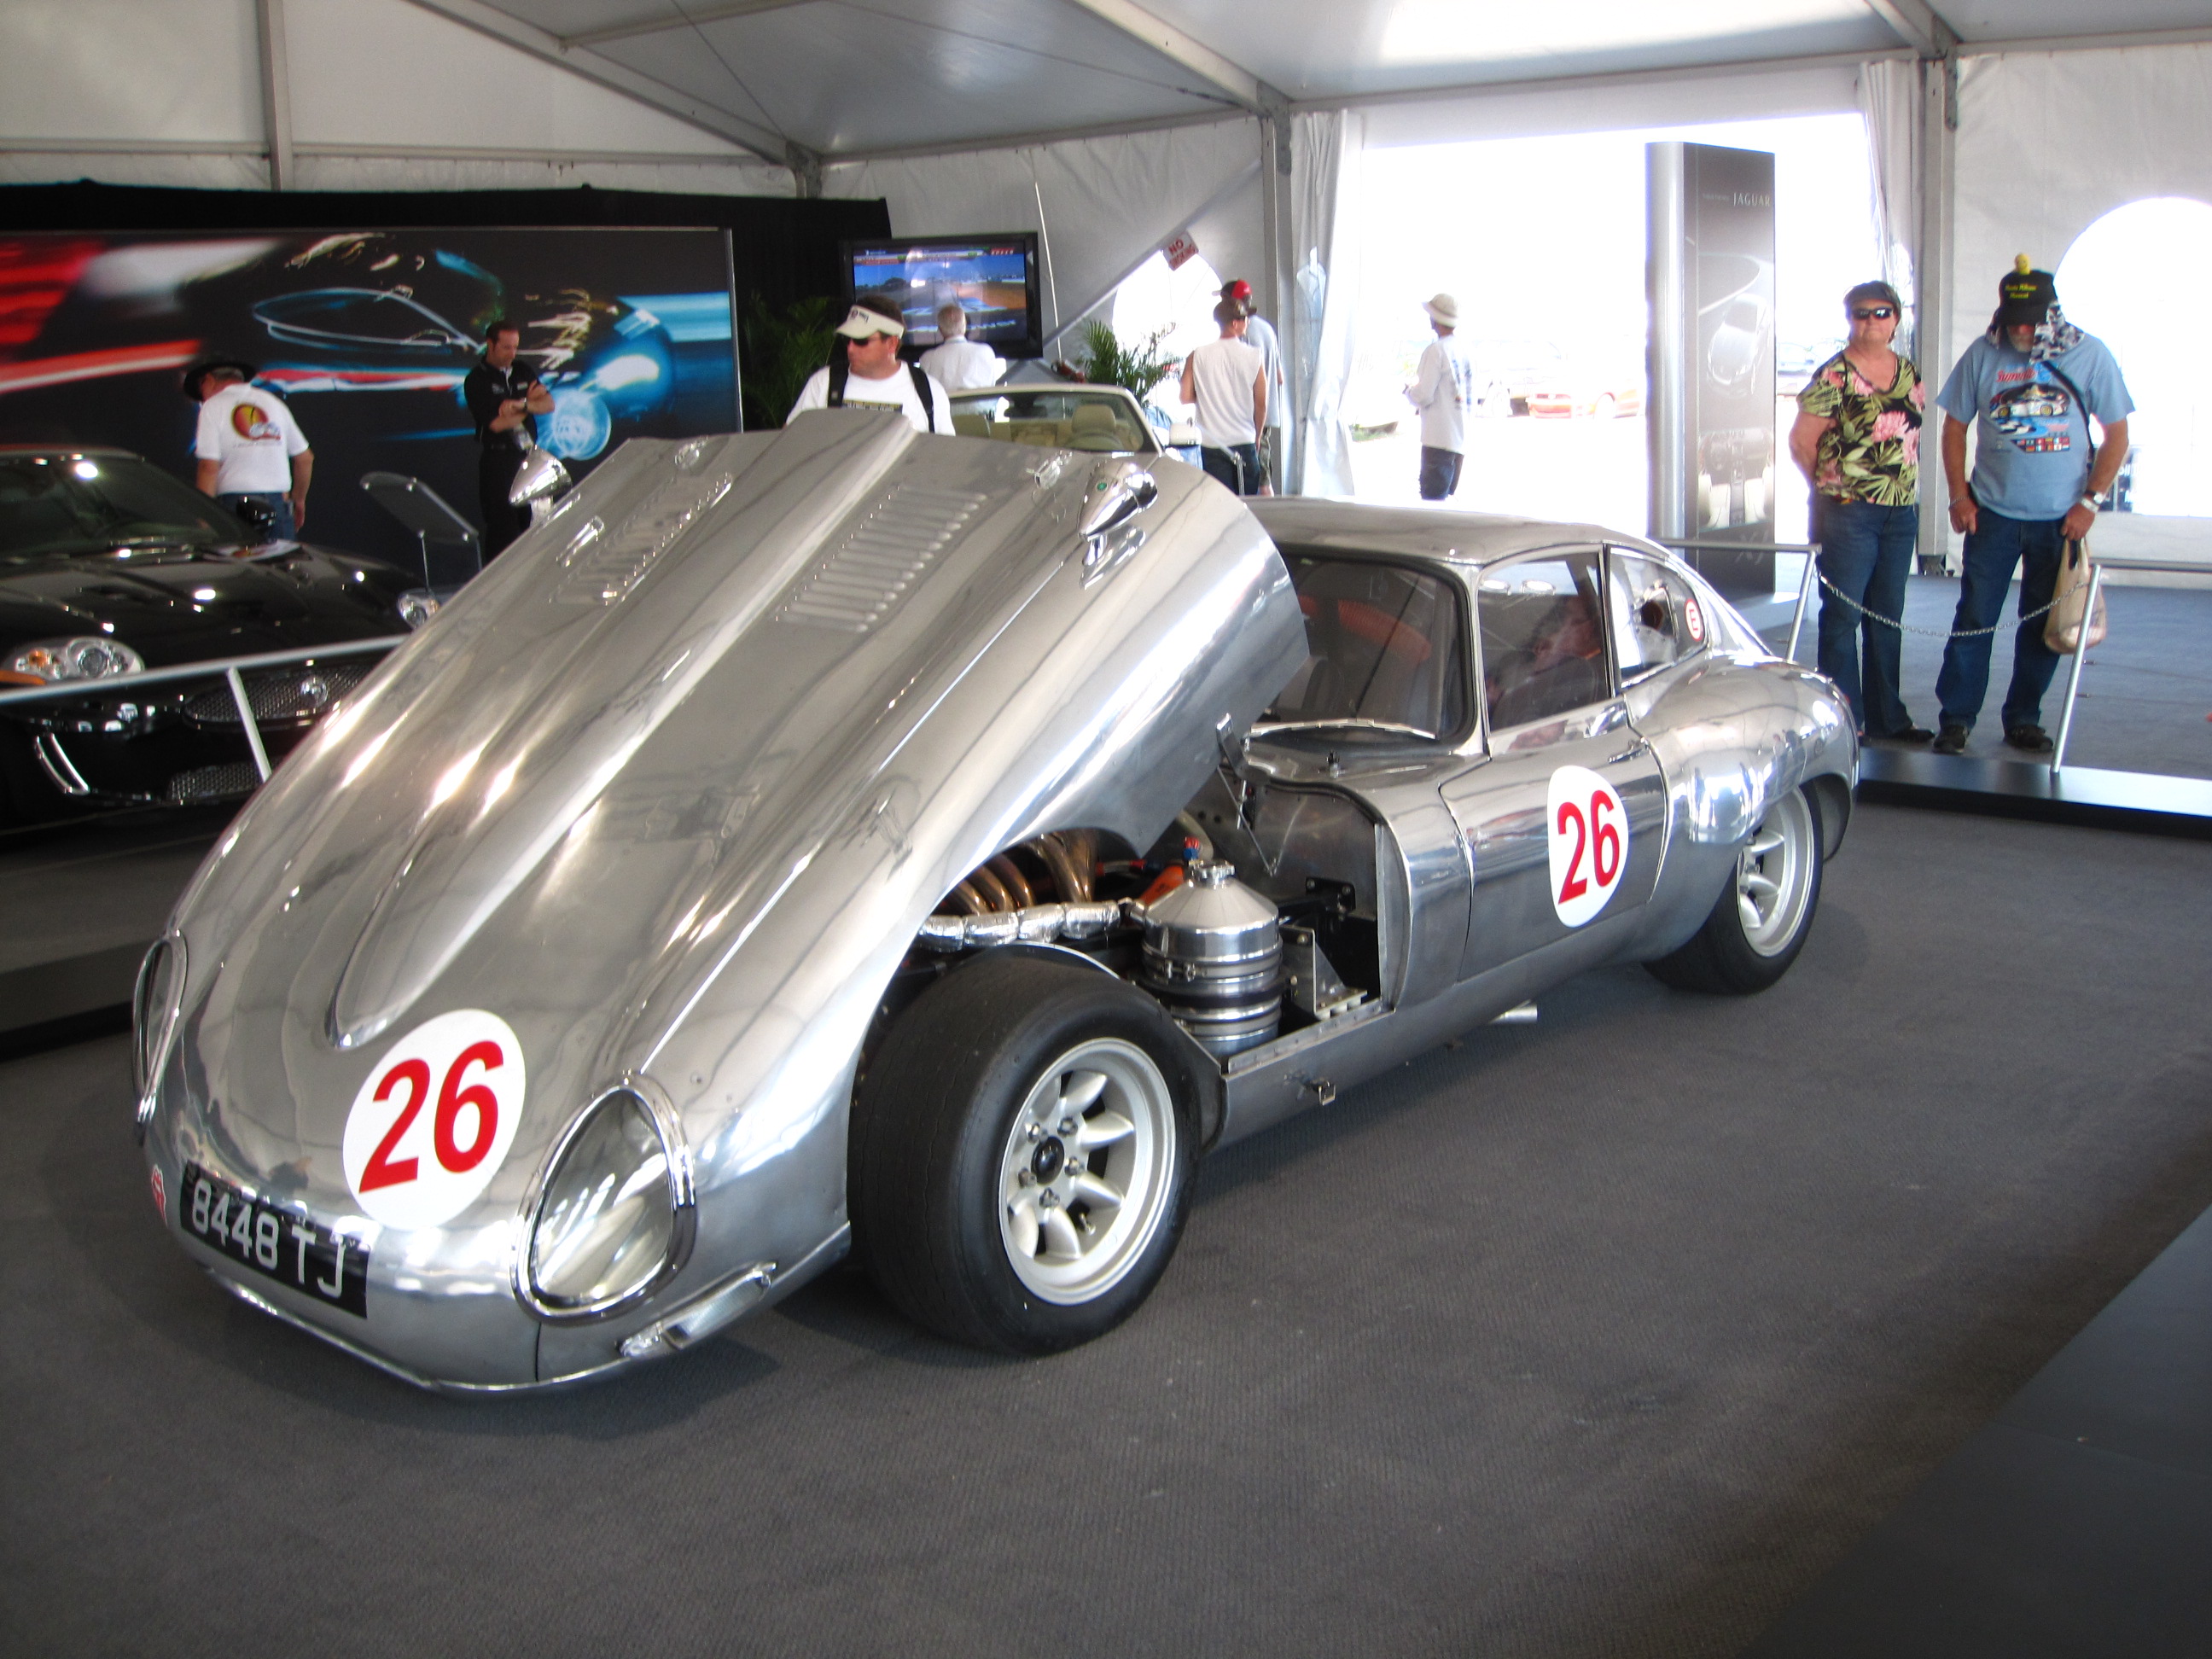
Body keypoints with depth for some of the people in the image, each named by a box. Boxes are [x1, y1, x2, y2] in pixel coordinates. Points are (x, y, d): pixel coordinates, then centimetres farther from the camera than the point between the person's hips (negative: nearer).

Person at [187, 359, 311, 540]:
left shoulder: (213, 406, 1)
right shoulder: (273, 401, 16)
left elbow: (209, 467, -10)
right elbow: (305, 458, 17)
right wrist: (299, 500, 29)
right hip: (279, 503, 4)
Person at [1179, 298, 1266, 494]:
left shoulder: (1197, 356, -3)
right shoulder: (1254, 356, -4)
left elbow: (1186, 397, -5)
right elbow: (1261, 404, -2)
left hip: (1212, 443, 1)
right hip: (1244, 441, -1)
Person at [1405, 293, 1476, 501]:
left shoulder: (1436, 350, -11)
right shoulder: (1464, 352, 12)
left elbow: (1423, 396, -14)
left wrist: (1409, 390, 7)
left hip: (1438, 439, -8)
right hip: (1460, 439, 8)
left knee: (1432, 498, -8)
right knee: (1446, 497, 15)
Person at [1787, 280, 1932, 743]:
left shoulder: (1908, 372, 11)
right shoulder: (1834, 376, -8)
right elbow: (1801, 441, -6)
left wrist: (1906, 484, 11)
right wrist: (1832, 487, 0)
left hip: (1901, 512, 6)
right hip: (1848, 513, -6)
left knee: (1888, 617, 12)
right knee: (1843, 615, -2)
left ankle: (1886, 717, 21)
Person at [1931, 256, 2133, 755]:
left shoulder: (2089, 355, -3)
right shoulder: (1983, 355, -1)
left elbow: (2117, 436, 1)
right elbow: (1954, 426, 7)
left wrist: (2089, 500, -7)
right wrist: (1959, 495, -1)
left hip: (2060, 518, 0)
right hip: (1993, 513, 0)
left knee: (2043, 625, 7)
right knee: (1974, 618, -1)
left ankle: (2024, 719, 18)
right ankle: (1956, 719, 5)